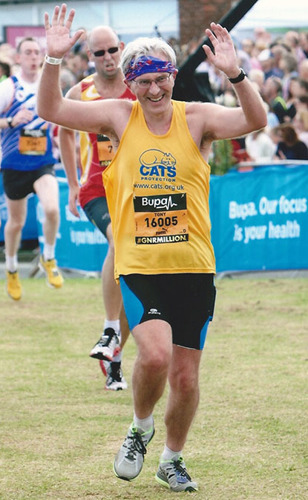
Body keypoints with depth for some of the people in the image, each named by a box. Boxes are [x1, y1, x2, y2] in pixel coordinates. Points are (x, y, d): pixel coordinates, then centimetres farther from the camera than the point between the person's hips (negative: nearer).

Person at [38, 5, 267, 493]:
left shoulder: (197, 118, -2)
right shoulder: (119, 117, 2)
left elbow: (255, 121, -17)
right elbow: (52, 110, 1)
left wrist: (235, 75, -33)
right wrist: (53, 60, -15)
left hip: (193, 268, 1)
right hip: (139, 267, -1)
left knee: (185, 376, 5)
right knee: (155, 353, -24)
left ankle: (172, 460, 30)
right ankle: (141, 427, 7)